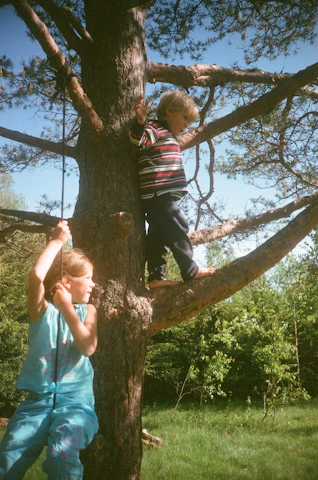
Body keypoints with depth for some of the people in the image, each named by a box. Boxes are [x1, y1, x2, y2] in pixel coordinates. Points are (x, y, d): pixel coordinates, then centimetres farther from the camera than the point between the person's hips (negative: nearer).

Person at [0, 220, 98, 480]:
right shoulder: (43, 309, 4)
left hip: (76, 399, 0)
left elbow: (88, 347, -6)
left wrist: (67, 309, -8)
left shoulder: (88, 311, 12)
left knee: (62, 454, -30)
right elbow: (36, 275, -17)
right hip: (38, 399, 0)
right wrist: (57, 240, -5)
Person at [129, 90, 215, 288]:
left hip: (155, 198, 10)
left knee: (157, 235, 9)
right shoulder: (156, 129, -5)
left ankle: (156, 276, 12)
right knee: (178, 229, -6)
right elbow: (137, 139, -22)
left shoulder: (167, 137, 26)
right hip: (160, 194, -10)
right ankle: (190, 270, 1)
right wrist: (140, 122, -39)